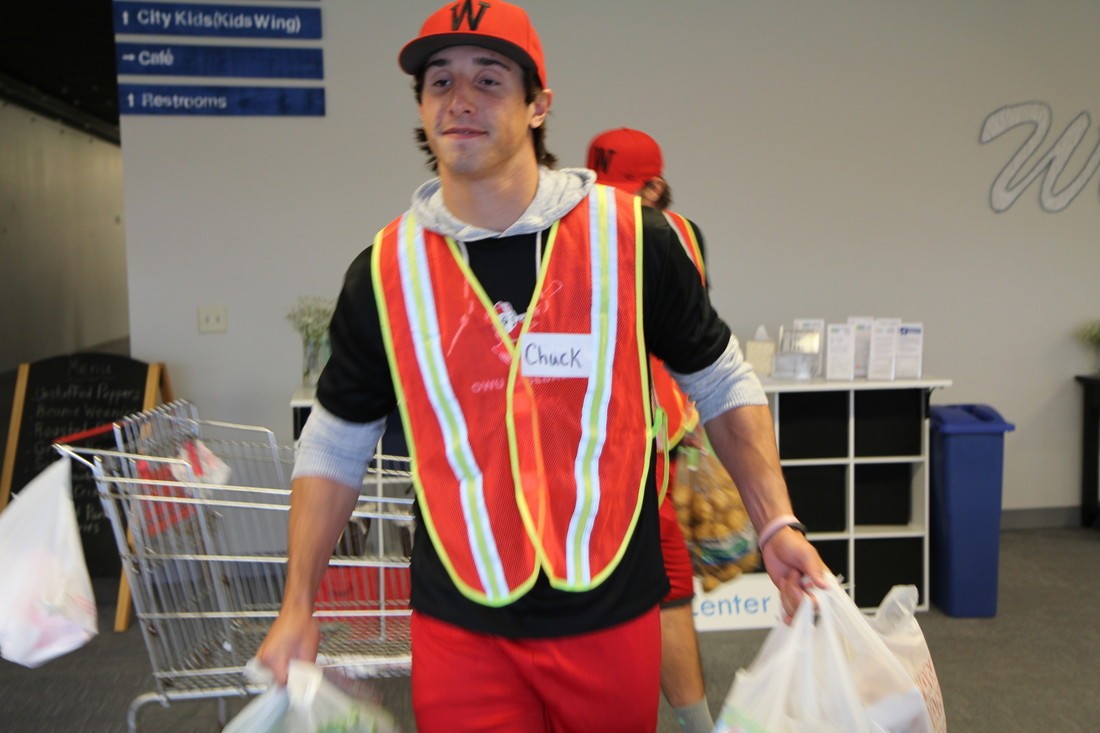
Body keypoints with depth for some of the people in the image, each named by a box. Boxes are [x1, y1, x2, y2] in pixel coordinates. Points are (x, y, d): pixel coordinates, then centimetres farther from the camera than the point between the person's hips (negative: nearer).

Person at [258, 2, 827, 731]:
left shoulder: (632, 237, -7)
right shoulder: (385, 271, -3)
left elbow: (724, 384, 5)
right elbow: (335, 445, 7)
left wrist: (777, 525, -3)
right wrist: (298, 608, 3)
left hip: (613, 617, 0)